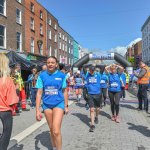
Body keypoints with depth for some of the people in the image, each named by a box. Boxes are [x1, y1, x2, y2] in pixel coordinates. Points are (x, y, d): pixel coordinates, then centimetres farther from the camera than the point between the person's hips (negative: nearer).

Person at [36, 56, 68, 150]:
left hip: (58, 104, -2)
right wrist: (37, 110, -8)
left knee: (56, 131, -13)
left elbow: (65, 91, 4)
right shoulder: (42, 75, -4)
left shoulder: (61, 75, -5)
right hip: (46, 105, 2)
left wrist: (66, 106, 7)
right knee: (51, 129, 17)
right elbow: (39, 93, -5)